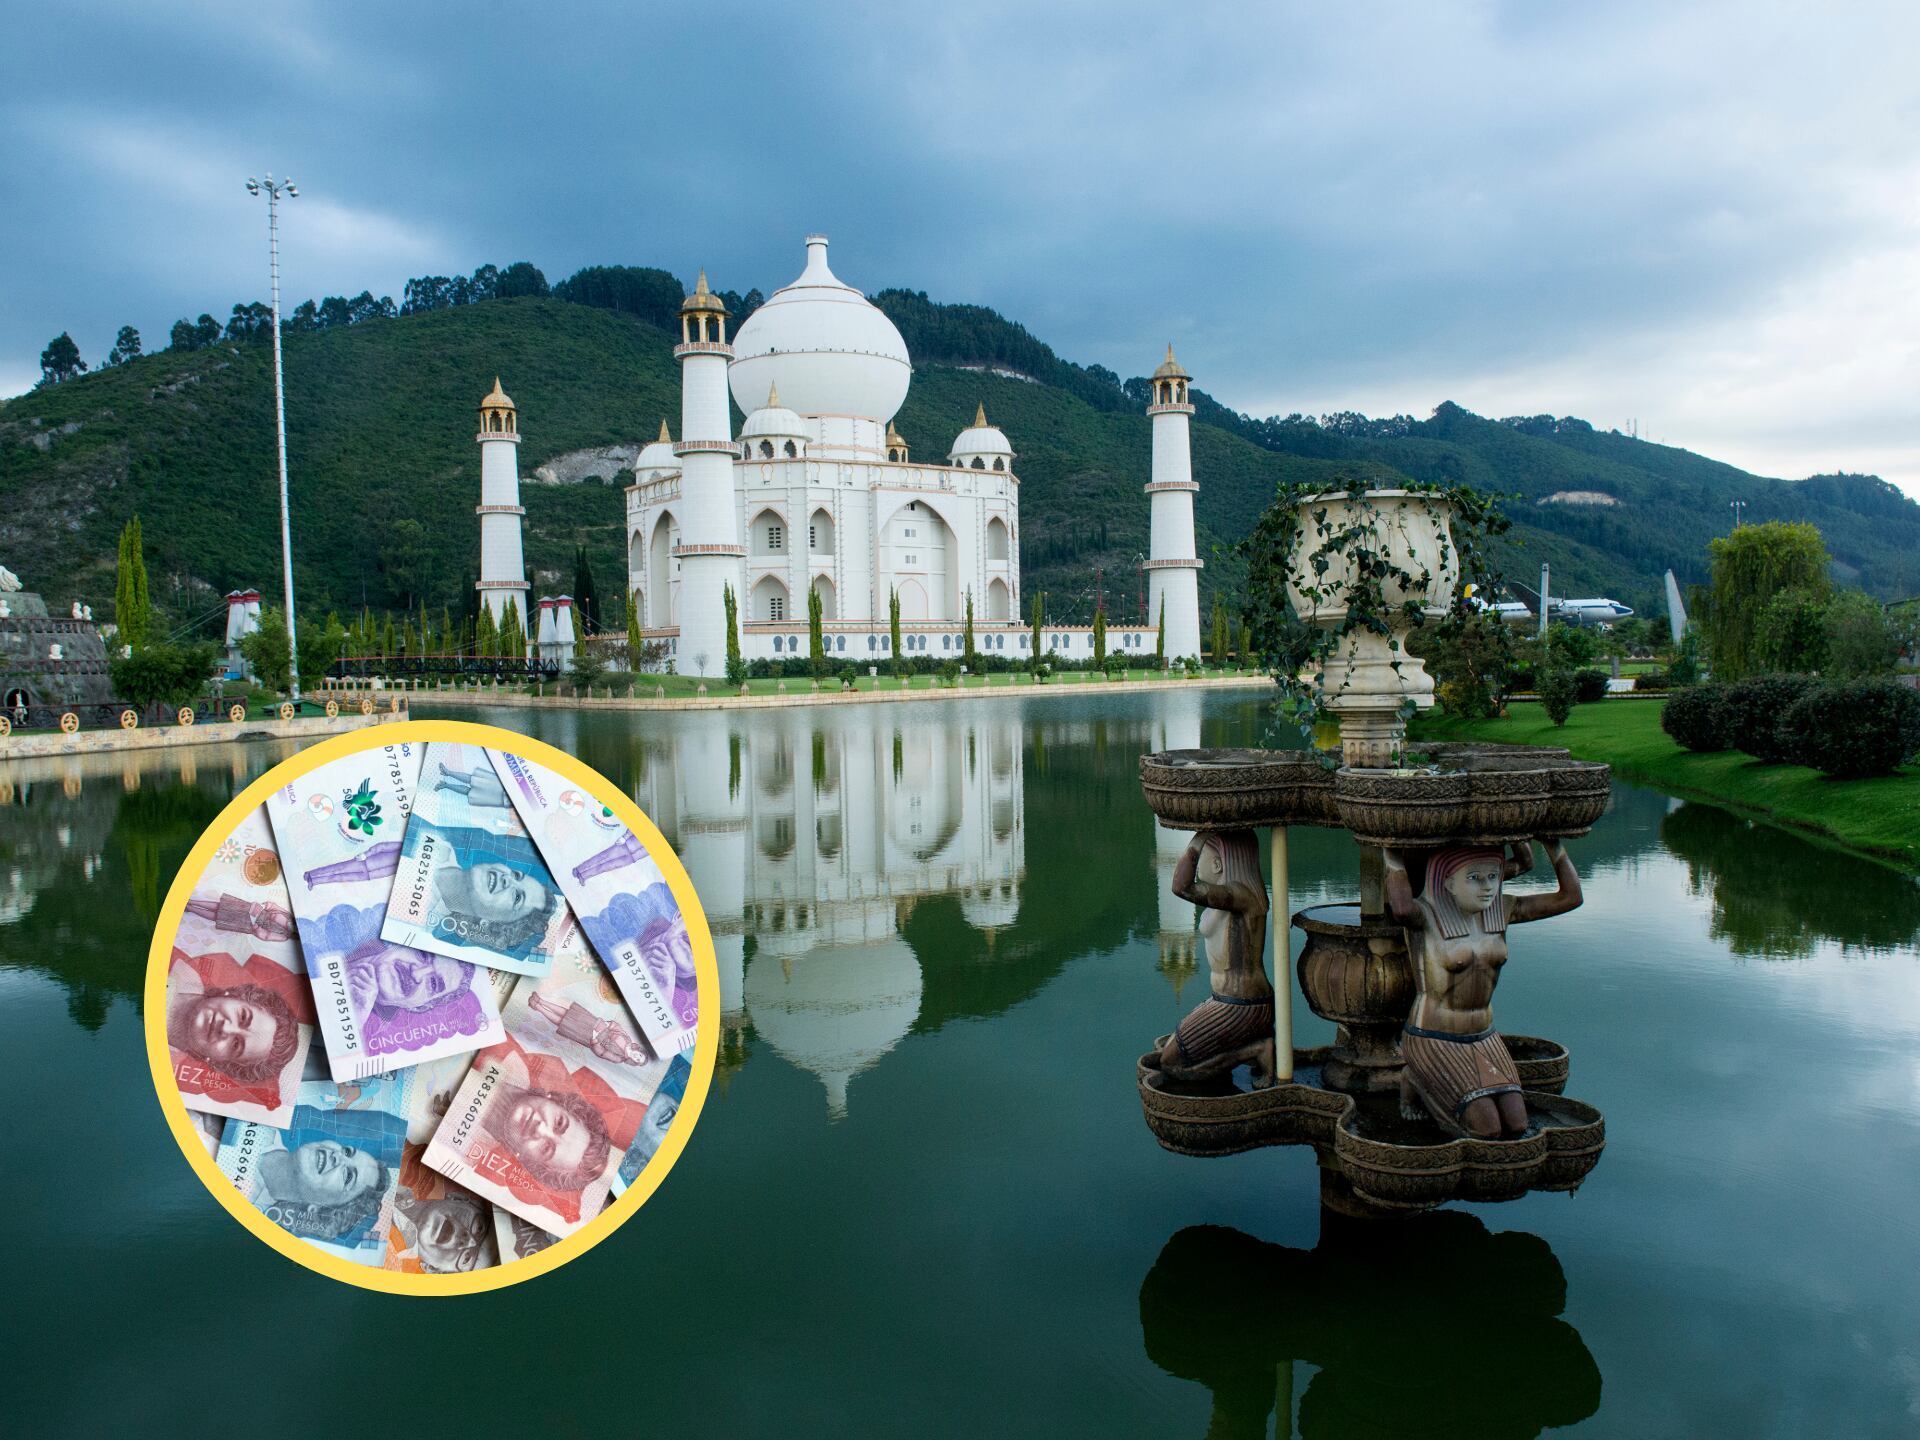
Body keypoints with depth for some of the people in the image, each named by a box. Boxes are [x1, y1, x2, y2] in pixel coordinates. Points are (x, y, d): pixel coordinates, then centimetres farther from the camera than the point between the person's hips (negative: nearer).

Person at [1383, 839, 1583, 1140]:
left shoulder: (1500, 910, 1)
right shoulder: (1424, 914, -17)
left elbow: (1571, 896, -1)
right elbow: (1402, 908, -43)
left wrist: (1552, 839, -5)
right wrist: (1393, 858, -28)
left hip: (1483, 1040, 6)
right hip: (1433, 1043, -6)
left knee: (1516, 1127, -11)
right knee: (1487, 1129, -19)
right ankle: (1416, 1080, 7)